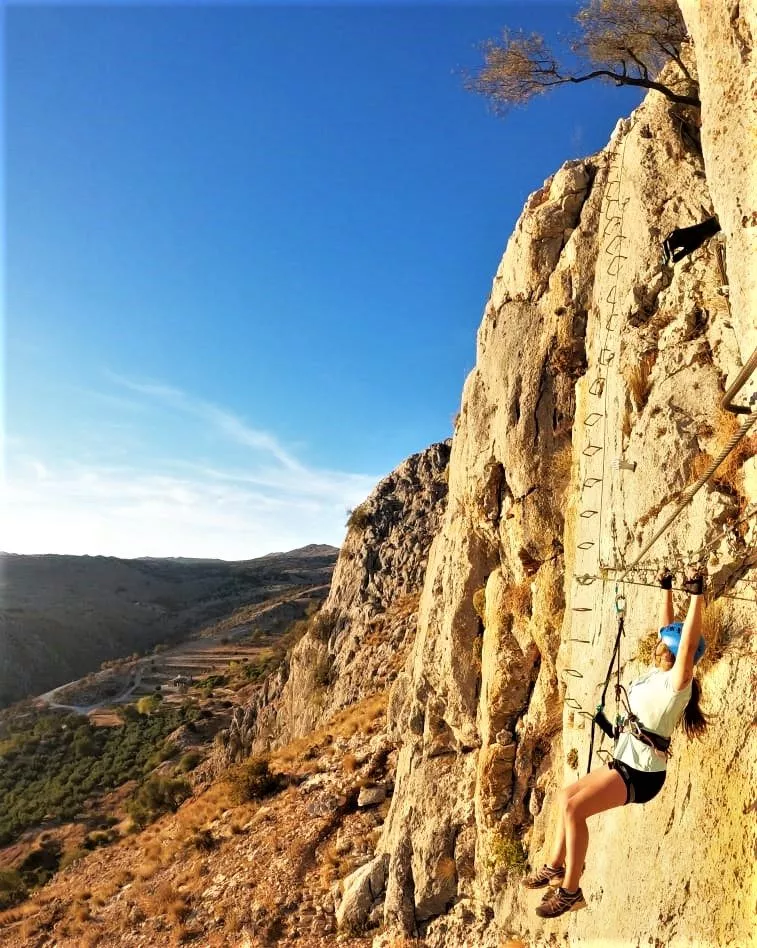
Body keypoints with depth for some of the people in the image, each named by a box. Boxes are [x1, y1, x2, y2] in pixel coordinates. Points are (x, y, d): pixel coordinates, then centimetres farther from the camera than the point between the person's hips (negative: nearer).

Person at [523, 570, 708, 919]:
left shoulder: (677, 681, -16)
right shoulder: (657, 672, 5)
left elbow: (688, 644, -30)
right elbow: (667, 629, 13)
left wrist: (697, 596, -33)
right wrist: (666, 588, 16)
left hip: (642, 771, -9)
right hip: (624, 763, 9)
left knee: (574, 807, -20)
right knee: (567, 796, 15)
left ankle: (570, 891, -8)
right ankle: (556, 867, 27)